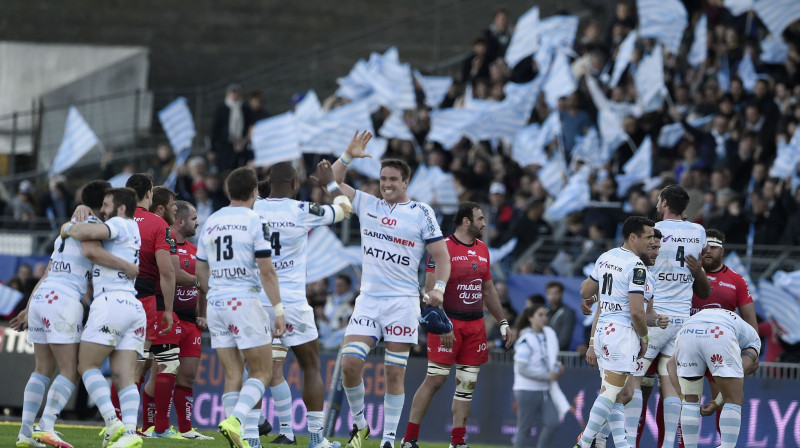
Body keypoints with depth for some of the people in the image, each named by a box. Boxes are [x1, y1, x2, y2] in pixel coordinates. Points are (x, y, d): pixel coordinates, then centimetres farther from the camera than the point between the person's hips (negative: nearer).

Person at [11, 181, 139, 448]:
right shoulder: (92, 224, -1)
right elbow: (90, 251, -23)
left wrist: (29, 310, 30)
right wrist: (126, 266, -16)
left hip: (41, 297, 9)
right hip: (64, 301, -9)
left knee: (42, 369, 11)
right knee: (70, 372, -7)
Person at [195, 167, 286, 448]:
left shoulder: (210, 223, 11)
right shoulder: (255, 222, -6)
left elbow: (201, 271, 18)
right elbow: (266, 271, -11)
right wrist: (279, 311, -9)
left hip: (216, 304, 6)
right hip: (244, 301, -6)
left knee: (233, 375, 9)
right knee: (262, 372, 2)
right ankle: (235, 419, -21)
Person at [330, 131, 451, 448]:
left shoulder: (421, 213, -1)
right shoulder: (367, 205, 10)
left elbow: (441, 255, -1)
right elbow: (333, 180, 15)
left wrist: (439, 288, -17)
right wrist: (349, 156, -1)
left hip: (402, 302, -3)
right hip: (368, 300, 3)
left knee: (394, 374, -2)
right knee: (350, 364, -9)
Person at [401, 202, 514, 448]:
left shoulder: (482, 250, 14)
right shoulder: (443, 248, -10)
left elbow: (489, 291, 22)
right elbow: (432, 290, -14)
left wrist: (503, 323, 19)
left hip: (475, 324, 7)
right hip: (449, 322, -7)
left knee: (467, 383, 6)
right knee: (435, 379, -8)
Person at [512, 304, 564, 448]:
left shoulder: (550, 334, 9)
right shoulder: (526, 340, -12)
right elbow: (522, 368, -18)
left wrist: (557, 367, 1)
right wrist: (547, 375, -19)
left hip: (545, 390, 6)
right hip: (528, 390, -6)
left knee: (552, 422, -7)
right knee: (525, 428, 0)